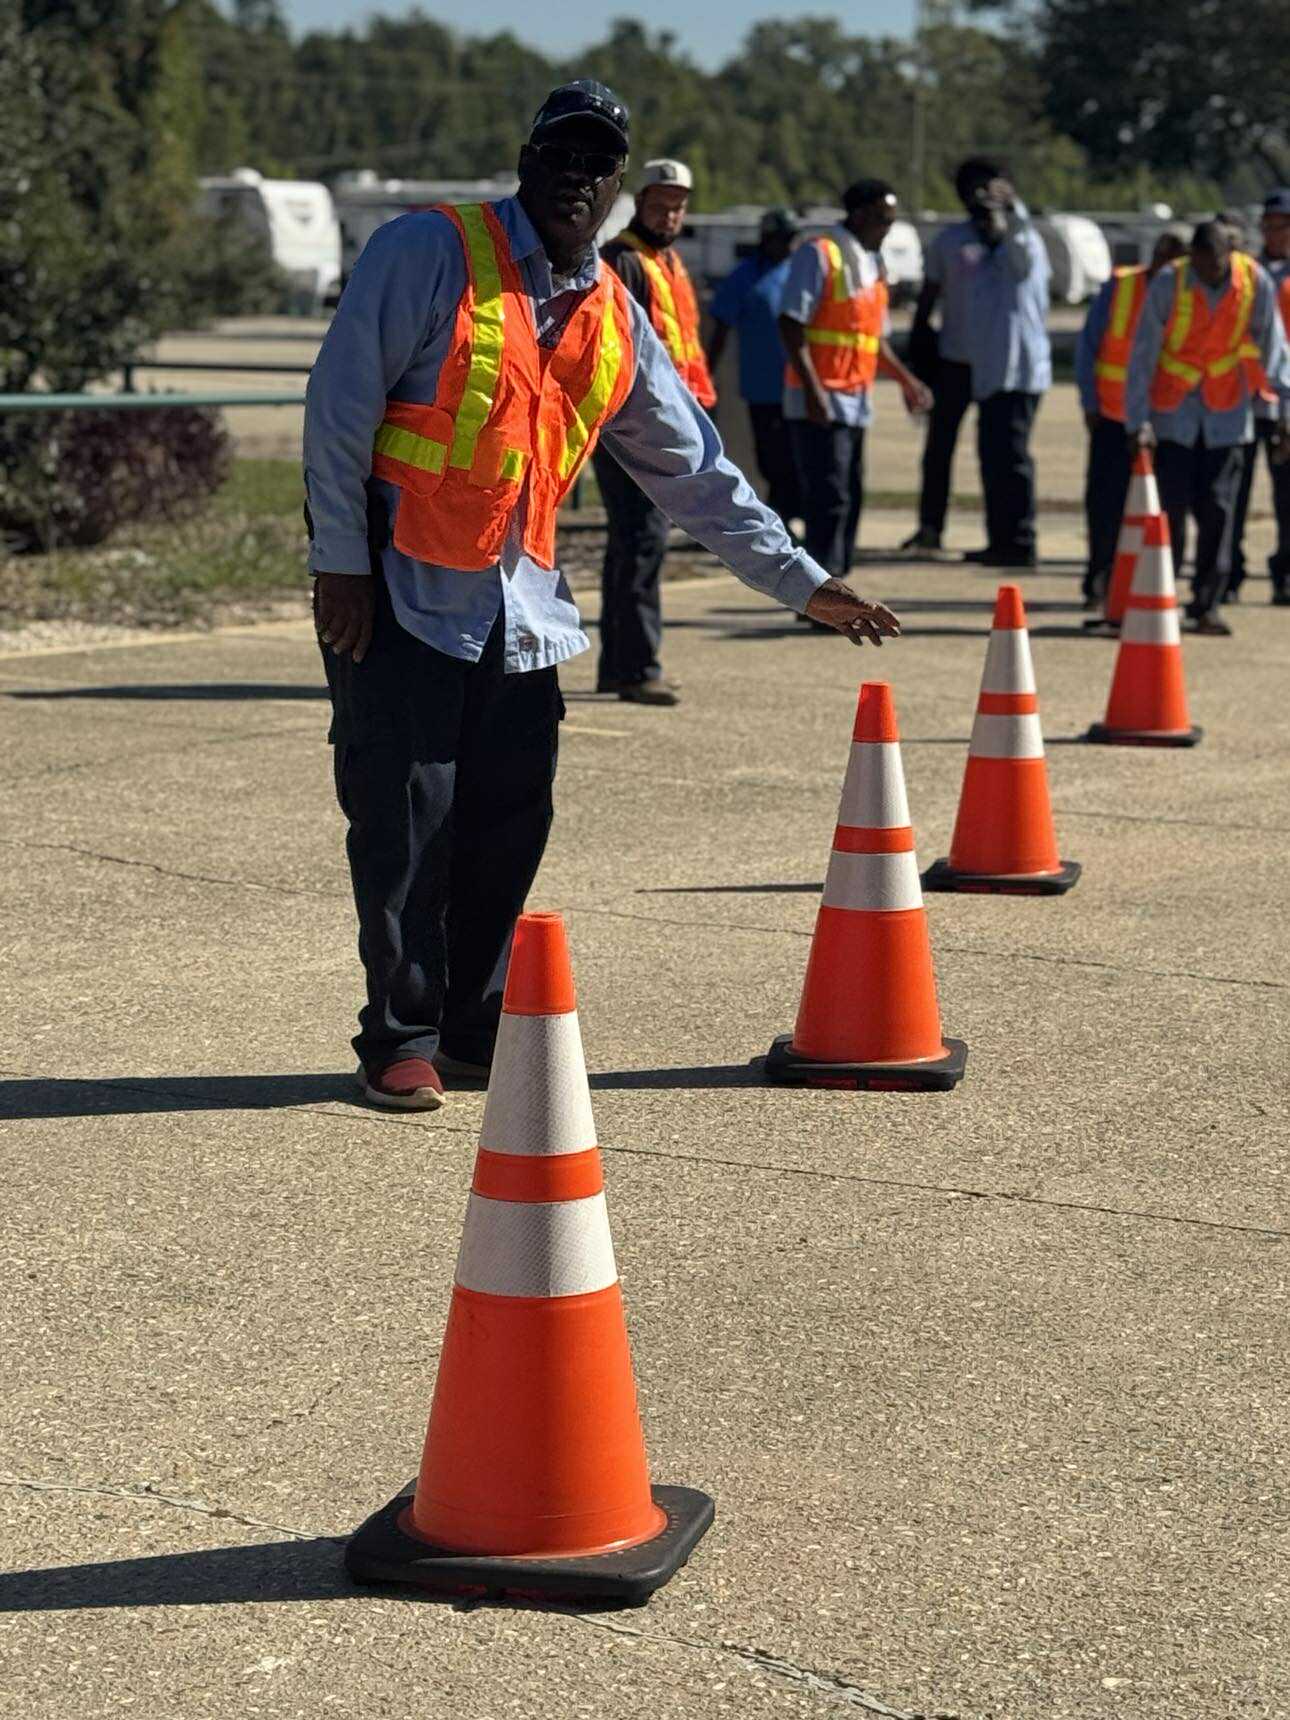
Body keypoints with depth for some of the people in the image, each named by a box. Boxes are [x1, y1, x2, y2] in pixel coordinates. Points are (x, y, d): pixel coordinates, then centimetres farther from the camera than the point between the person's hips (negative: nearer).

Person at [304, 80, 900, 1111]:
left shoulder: (616, 322, 8)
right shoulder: (429, 255, -9)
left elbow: (696, 472, 13)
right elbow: (340, 405, -10)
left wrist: (802, 583, 10)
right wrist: (342, 563, -12)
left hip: (522, 604, 5)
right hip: (400, 591, -5)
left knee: (512, 824, 6)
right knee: (405, 822, -4)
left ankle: (476, 1027, 21)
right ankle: (402, 1039, 10)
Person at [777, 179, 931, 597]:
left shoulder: (872, 263, 18)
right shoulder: (819, 255, -8)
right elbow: (791, 325, -15)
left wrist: (905, 379, 15)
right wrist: (813, 390, -22)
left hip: (856, 402, 9)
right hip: (821, 402, -9)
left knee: (850, 499, 9)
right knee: (829, 499, -11)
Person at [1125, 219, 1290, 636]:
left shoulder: (1256, 282, -9)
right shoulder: (1168, 283, -14)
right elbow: (1143, 355, -12)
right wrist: (1138, 421, -18)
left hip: (1228, 413, 1)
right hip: (1174, 412, -1)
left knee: (1217, 511, -2)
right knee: (1170, 509, -5)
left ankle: (1206, 606, 4)